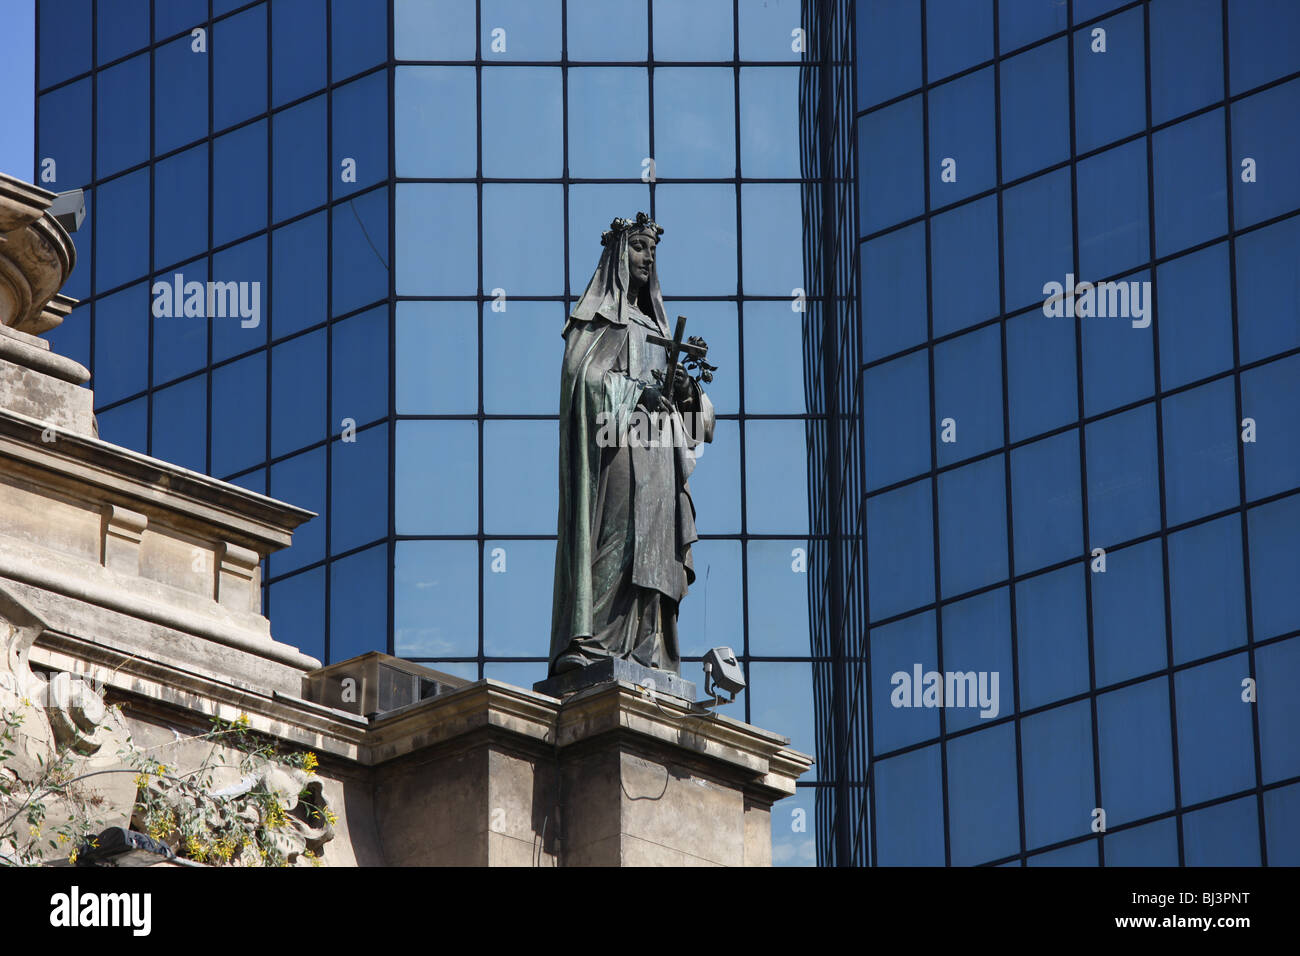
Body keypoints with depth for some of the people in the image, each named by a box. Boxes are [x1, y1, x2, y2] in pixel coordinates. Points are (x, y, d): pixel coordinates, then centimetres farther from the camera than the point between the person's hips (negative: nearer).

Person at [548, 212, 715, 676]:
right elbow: (582, 375, -10)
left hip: (656, 454, 8)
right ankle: (588, 639, -26)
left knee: (650, 550, -2)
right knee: (615, 534, -19)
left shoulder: (653, 325, 28)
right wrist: (638, 392, -18)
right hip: (615, 446, -8)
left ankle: (644, 651, -8)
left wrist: (682, 390, -1)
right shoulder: (599, 316, 5)